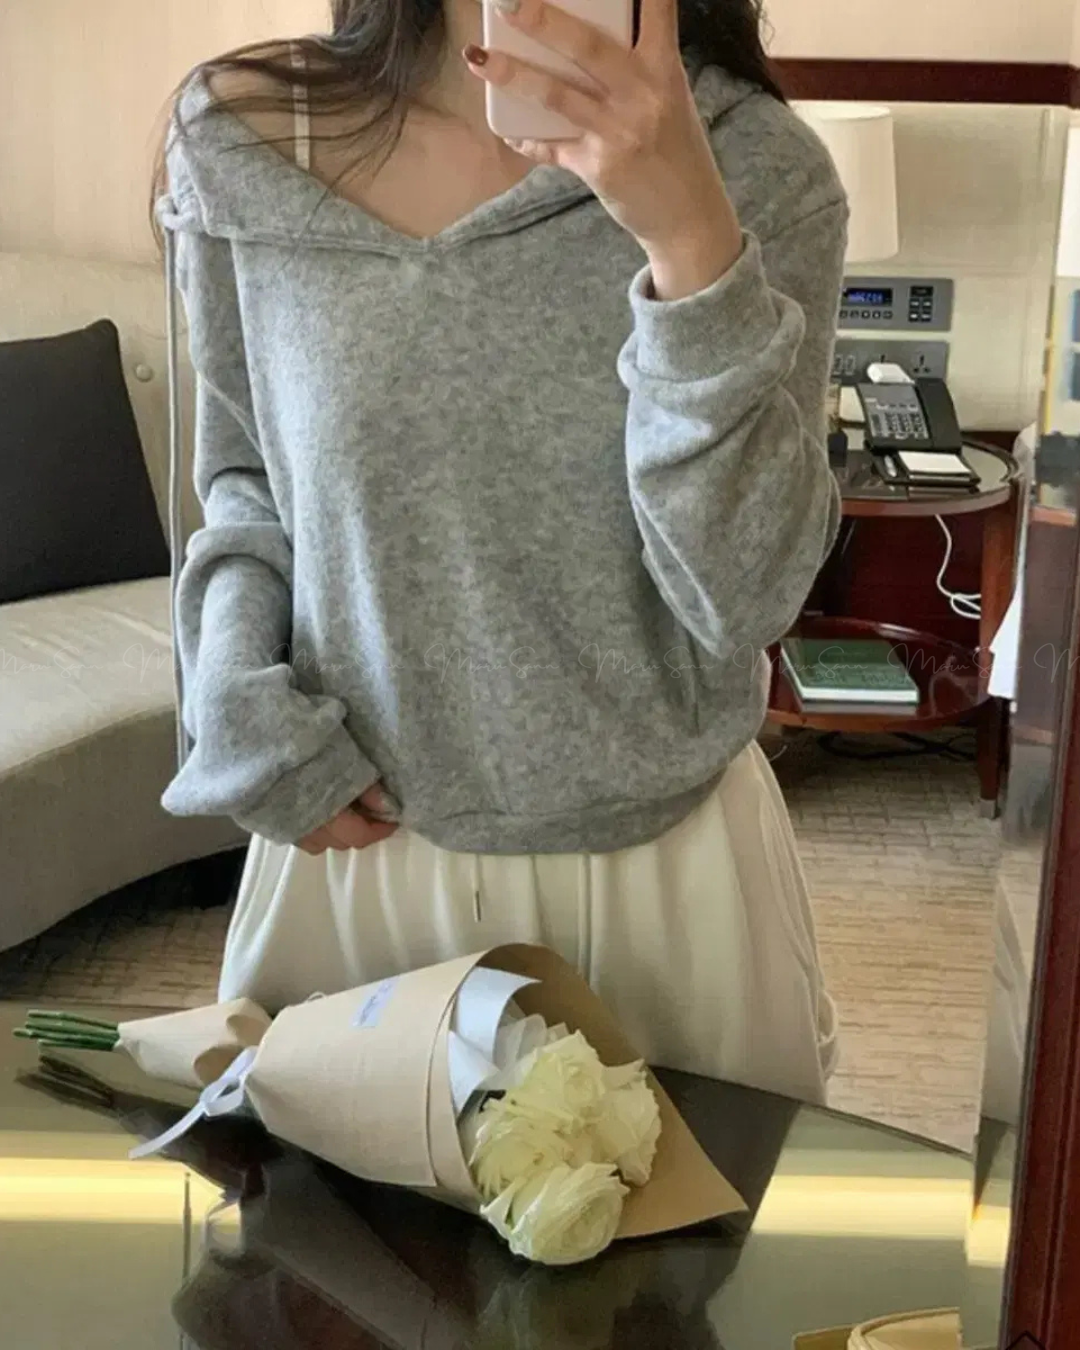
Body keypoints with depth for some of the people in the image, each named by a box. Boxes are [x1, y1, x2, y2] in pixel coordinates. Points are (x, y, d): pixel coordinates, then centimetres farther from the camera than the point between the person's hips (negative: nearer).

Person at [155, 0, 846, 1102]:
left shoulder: (758, 171, -15)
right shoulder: (242, 142, -8)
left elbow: (742, 597, -21)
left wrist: (692, 238, -32)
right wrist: (244, 717, -10)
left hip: (662, 858, -1)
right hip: (359, 837, 2)